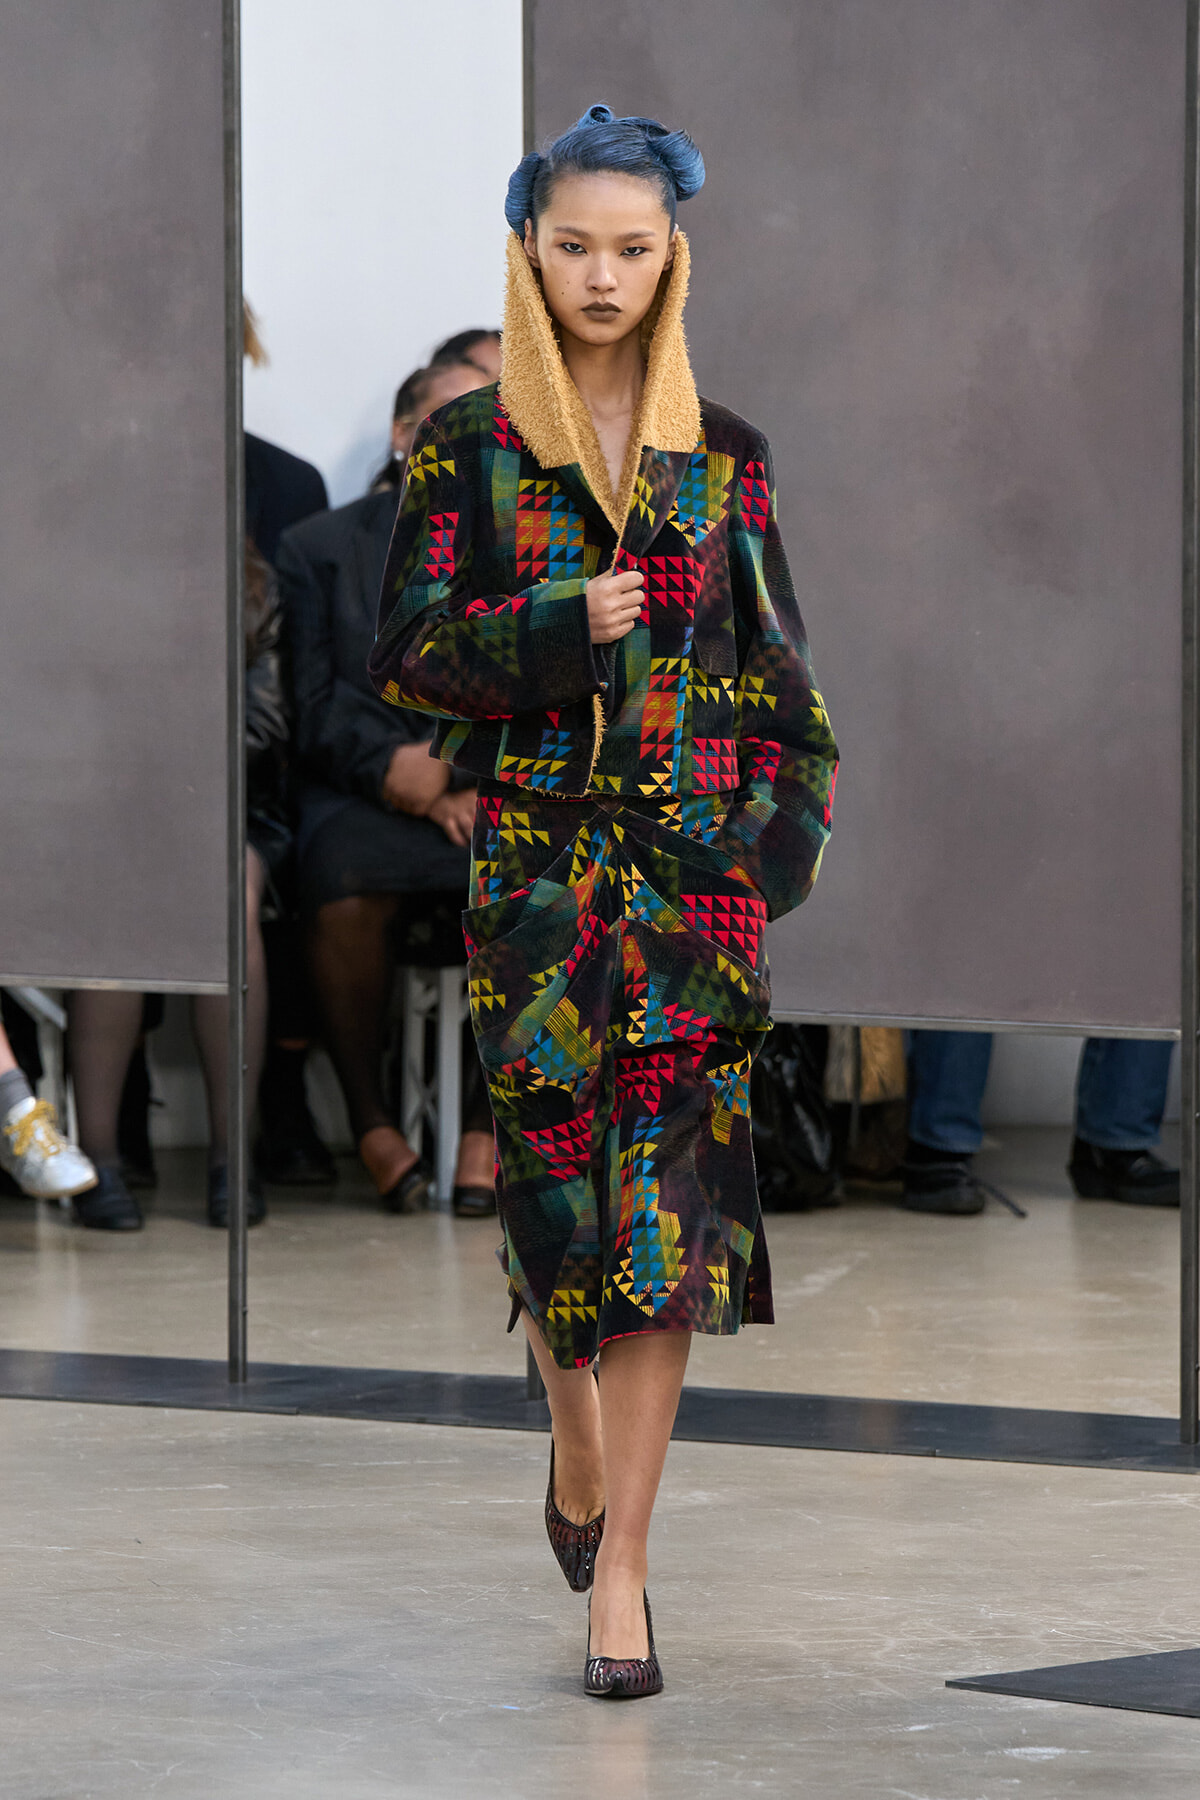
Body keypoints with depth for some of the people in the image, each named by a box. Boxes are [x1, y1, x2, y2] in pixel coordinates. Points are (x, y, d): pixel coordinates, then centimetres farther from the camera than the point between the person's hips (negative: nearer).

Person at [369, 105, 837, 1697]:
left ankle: (618, 1567, -8)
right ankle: (578, 1438, 33)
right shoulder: (467, 446, 3)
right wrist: (562, 633, -15)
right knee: (551, 1164, 2)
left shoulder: (722, 456, 8)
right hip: (530, 855, 0)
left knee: (663, 1183, -8)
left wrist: (784, 833, -3)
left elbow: (776, 667, 8)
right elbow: (406, 653, -1)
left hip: (692, 860, 0)